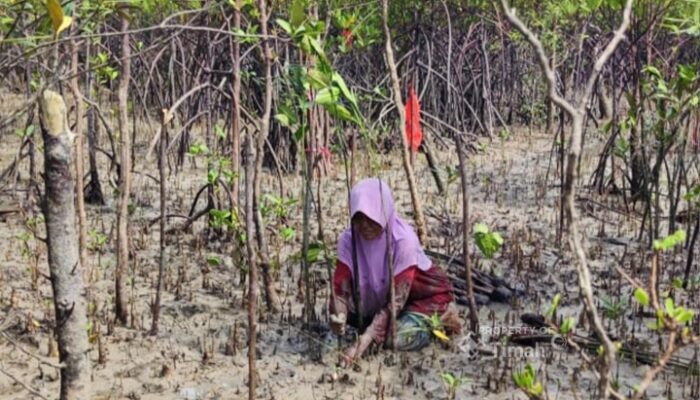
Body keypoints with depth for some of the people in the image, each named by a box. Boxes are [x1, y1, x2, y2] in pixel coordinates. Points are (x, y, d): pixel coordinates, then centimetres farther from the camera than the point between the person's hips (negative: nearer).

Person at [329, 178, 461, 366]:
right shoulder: (348, 239, -19)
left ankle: (438, 319, 0)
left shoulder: (403, 240, -31)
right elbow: (341, 286, -19)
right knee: (348, 308, -17)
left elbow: (397, 299, -33)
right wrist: (338, 316, -42)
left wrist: (366, 339, -40)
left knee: (398, 338, -30)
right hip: (381, 296, 5)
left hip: (426, 296, -5)